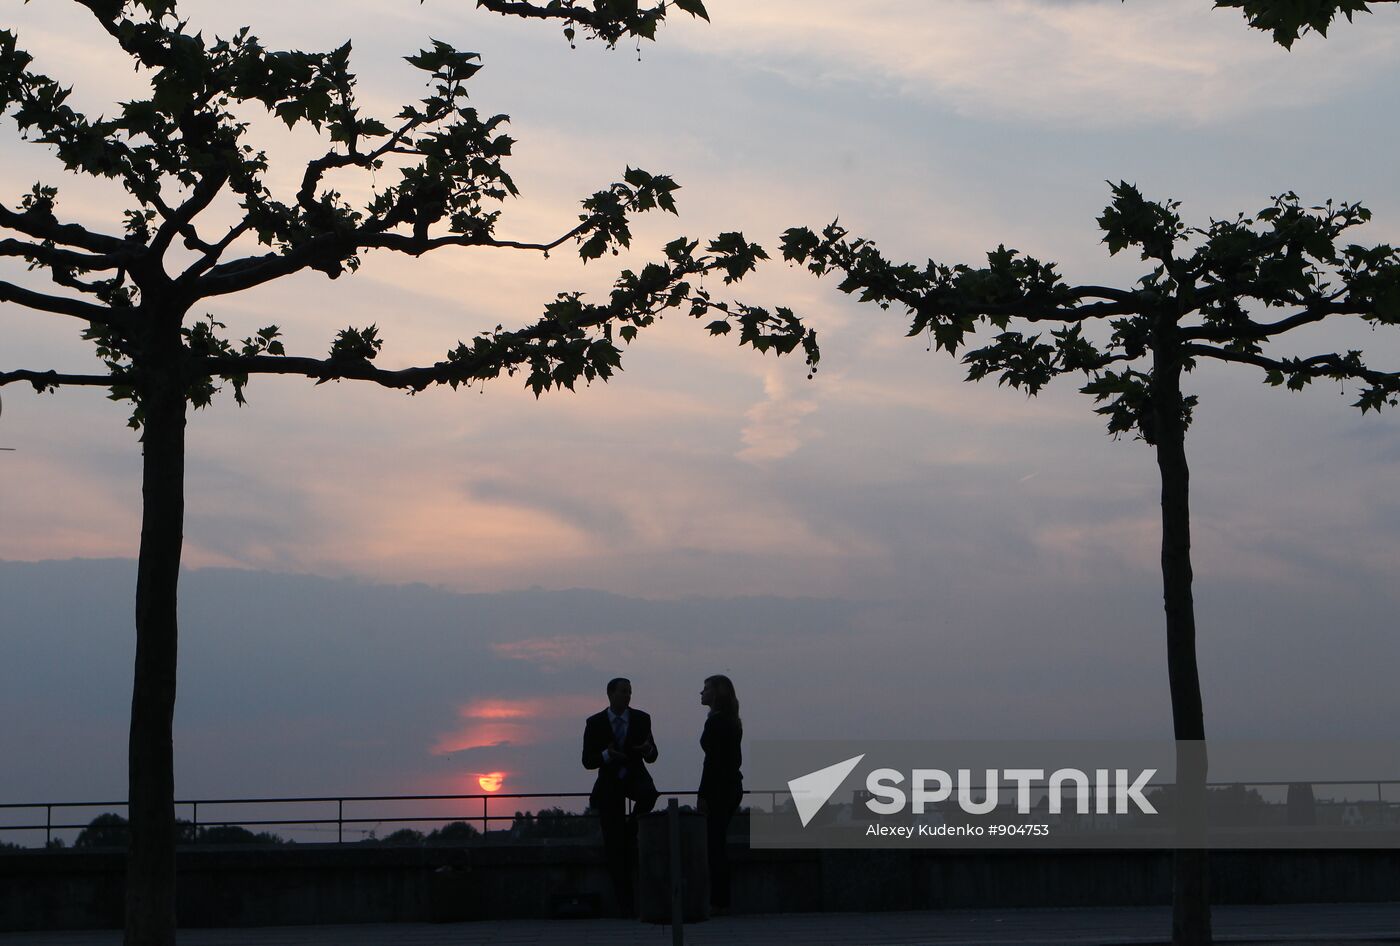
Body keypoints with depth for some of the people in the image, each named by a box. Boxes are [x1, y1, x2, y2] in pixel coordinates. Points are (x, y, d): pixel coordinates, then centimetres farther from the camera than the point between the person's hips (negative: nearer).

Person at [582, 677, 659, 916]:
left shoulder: (641, 719, 1)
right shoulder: (595, 723, -3)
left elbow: (651, 756, 4)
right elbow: (588, 761, -4)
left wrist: (648, 750, -20)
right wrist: (606, 755, -24)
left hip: (635, 776, 1)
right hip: (610, 783, 0)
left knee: (649, 794, -37)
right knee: (614, 846, -3)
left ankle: (631, 830, -7)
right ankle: (624, 902, 4)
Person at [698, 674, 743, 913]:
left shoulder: (716, 721, -14)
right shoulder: (732, 721, 14)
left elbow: (712, 760, -19)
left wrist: (703, 794, -17)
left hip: (719, 788, -9)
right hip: (732, 786, 9)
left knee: (715, 844, -5)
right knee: (719, 843, 13)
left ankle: (719, 902, -5)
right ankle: (721, 900, 15)